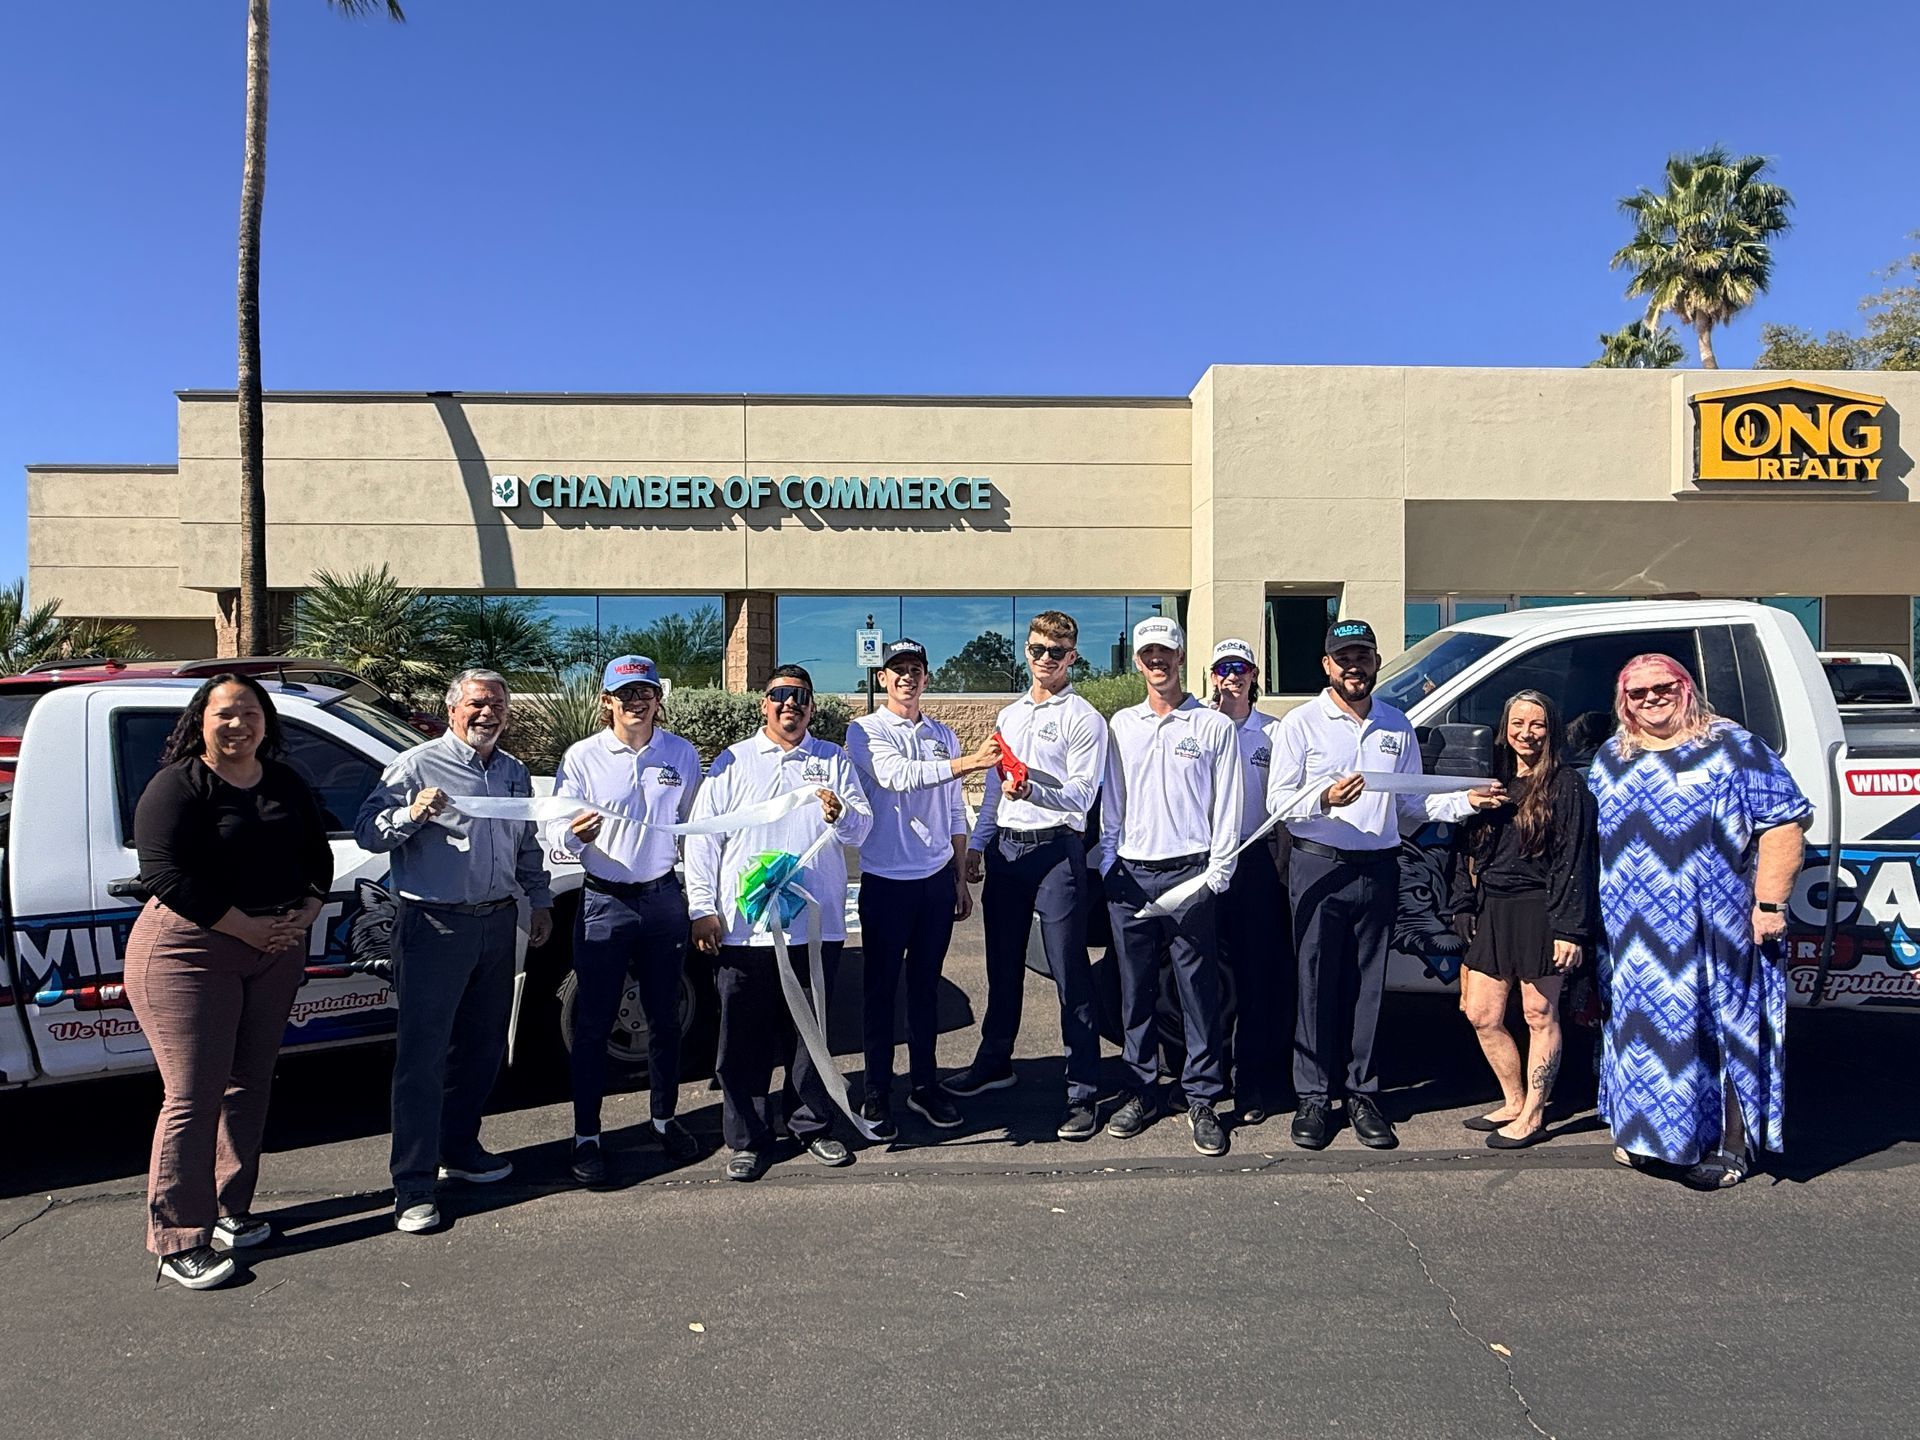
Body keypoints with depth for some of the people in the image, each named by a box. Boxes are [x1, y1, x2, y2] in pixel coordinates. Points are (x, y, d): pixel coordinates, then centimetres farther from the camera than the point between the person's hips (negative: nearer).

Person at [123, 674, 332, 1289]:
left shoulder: (287, 785, 10)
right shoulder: (177, 786, -10)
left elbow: (318, 858, 13)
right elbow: (169, 878, -19)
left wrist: (302, 916, -5)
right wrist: (251, 927, -19)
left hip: (275, 951, 6)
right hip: (189, 951, -6)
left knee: (250, 1084, 13)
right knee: (194, 1097, -5)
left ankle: (231, 1209, 27)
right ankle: (179, 1240, 5)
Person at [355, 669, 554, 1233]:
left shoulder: (515, 774, 15)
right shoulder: (417, 765, -4)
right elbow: (367, 832, -9)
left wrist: (539, 900, 18)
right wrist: (412, 814, -26)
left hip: (498, 924, 6)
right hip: (434, 926, -6)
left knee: (482, 1047, 14)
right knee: (423, 1053, -5)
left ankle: (459, 1149, 31)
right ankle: (413, 1186, 1)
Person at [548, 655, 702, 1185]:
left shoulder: (682, 754, 3)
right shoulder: (582, 756, -4)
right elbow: (554, 830, -6)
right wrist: (574, 833, -29)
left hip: (664, 899, 2)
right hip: (603, 902, -2)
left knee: (664, 1017, 12)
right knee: (593, 1023, 2)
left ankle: (664, 1118, 29)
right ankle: (586, 1136, 14)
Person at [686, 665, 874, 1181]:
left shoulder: (834, 761, 10)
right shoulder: (733, 762, 7)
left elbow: (862, 828, 2)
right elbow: (701, 838, 4)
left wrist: (841, 815, -21)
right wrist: (702, 909, -3)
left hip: (817, 926, 1)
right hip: (742, 927, -1)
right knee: (745, 1040, 4)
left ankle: (813, 1126, 26)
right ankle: (747, 1139, 17)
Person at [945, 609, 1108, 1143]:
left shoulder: (1083, 719, -3)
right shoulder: (1008, 716, 18)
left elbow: (1082, 794, -13)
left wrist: (1032, 790, -30)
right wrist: (976, 844, 19)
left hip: (1056, 848, -6)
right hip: (1005, 846, 6)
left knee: (1070, 971, -6)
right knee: (1003, 964, 16)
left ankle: (1083, 1090, 1)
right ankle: (995, 1060, 33)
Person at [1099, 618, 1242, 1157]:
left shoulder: (1214, 726, 2)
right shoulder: (1122, 724, 13)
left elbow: (1227, 809, 1)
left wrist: (1216, 874, -6)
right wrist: (1108, 863, 6)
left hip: (1188, 872, -3)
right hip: (1130, 875, 3)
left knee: (1198, 991, 0)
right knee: (1135, 991, 8)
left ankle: (1202, 1100, 10)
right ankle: (1142, 1092, 19)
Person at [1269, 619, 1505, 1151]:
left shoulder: (1396, 726, 12)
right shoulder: (1301, 722, -1)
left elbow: (1411, 804, 15)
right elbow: (1278, 800, -6)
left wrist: (1466, 801, -1)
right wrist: (1325, 797, -24)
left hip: (1378, 869, 3)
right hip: (1319, 868, -3)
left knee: (1367, 986, 9)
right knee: (1317, 986, 0)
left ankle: (1361, 1093, 19)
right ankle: (1314, 1098, 10)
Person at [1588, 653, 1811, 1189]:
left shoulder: (1733, 749, -2)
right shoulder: (1610, 760, 13)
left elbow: (1782, 824, -7)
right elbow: (1590, 839, 19)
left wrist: (1769, 903, -13)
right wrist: (1592, 916, 15)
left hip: (1715, 929, -5)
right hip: (1633, 938, 5)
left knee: (1719, 1027, 1)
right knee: (1642, 1028, 10)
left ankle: (1730, 1145, 12)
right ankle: (1646, 1132, 24)